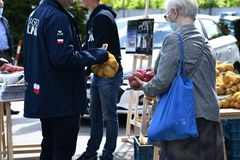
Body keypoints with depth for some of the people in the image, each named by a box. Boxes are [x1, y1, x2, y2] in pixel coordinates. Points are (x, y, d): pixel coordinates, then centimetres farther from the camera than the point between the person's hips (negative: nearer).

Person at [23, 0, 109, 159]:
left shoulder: (35, 14, 10)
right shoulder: (58, 18, -22)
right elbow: (63, 58, -26)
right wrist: (99, 55, -15)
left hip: (41, 97, 10)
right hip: (62, 102, -9)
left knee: (49, 147, 19)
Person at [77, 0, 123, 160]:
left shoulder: (103, 17, -16)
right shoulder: (93, 17, 13)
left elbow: (99, 49, -21)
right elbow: (88, 46, 17)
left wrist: (86, 72, -17)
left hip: (109, 74, -10)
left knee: (109, 116, 1)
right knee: (95, 114, 15)